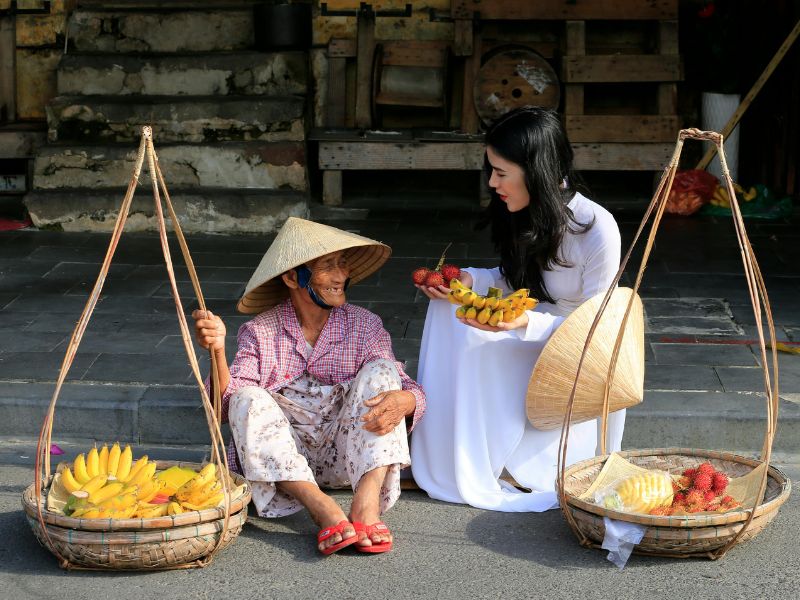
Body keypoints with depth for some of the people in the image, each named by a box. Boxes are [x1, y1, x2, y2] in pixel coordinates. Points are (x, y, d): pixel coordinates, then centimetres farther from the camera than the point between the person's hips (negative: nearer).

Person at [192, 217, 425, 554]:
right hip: (281, 458, 0)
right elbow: (226, 404, -12)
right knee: (248, 399, -25)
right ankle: (322, 508, -41)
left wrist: (403, 401, -30)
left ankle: (367, 501, -37)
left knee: (382, 368, -18)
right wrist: (217, 351, -32)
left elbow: (412, 391, -4)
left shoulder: (364, 326, 2)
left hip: (345, 455, 1)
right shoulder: (260, 333, -1)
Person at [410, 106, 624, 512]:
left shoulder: (597, 230, -26)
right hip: (535, 343, 7)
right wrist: (469, 280, -9)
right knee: (451, 308, -10)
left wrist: (526, 323, -36)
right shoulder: (524, 214, -5)